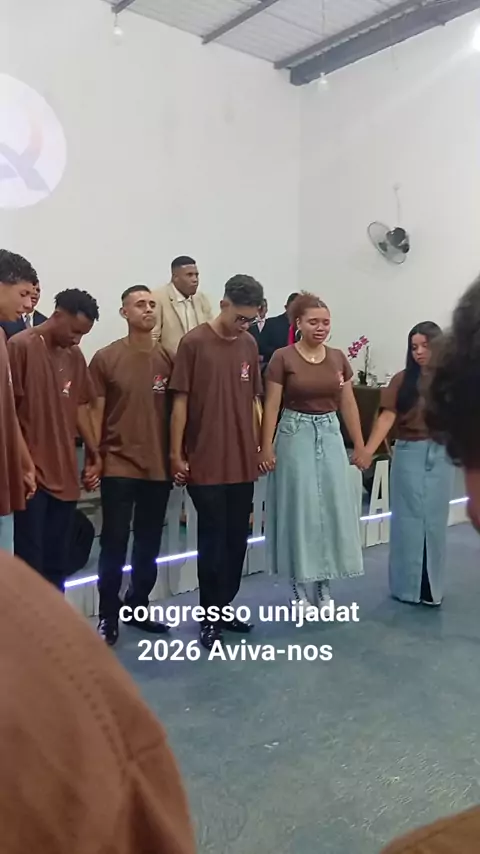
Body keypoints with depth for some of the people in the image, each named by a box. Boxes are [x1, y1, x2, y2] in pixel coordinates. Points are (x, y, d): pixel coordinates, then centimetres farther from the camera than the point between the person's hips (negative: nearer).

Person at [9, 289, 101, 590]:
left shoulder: (75, 355, 11)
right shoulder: (21, 346, -9)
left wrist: (95, 454, 13)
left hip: (65, 472, 6)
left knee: (58, 563, 13)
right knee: (31, 561, -2)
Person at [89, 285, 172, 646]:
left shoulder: (167, 359, 4)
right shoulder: (106, 358, -4)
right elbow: (96, 412, -1)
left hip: (159, 465, 4)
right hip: (119, 465, -3)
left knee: (149, 544, 13)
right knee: (114, 543, 1)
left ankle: (138, 608, 30)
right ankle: (108, 617, 15)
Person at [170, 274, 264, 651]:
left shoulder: (249, 345, 8)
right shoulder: (194, 343, -8)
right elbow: (180, 401, -7)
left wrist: (259, 445, 13)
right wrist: (176, 454, -7)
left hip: (243, 461, 5)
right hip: (205, 463, -5)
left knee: (237, 539, 12)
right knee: (213, 540, 2)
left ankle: (224, 608, 28)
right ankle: (210, 617, 17)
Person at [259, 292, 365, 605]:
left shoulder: (338, 358, 5)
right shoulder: (283, 358, -8)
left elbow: (348, 404, 9)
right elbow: (271, 406, -8)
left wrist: (359, 445, 9)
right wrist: (266, 447, -13)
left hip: (330, 435, 4)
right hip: (296, 436, -4)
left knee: (333, 509, 6)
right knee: (300, 511, 2)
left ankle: (324, 586, 22)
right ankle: (301, 588, 17)